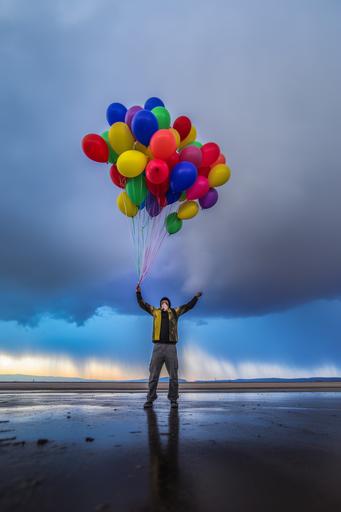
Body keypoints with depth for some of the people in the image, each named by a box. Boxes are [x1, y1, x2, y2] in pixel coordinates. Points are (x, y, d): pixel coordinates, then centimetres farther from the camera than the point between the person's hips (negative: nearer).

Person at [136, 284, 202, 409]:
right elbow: (142, 304, 14)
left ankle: (173, 400, 16)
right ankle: (150, 399, 14)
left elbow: (188, 306, 16)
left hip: (171, 347, 0)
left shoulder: (175, 312, 12)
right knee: (153, 376, 5)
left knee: (173, 376, 6)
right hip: (158, 347, 0)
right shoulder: (155, 311, 13)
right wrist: (138, 293, 8)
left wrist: (196, 297, 12)